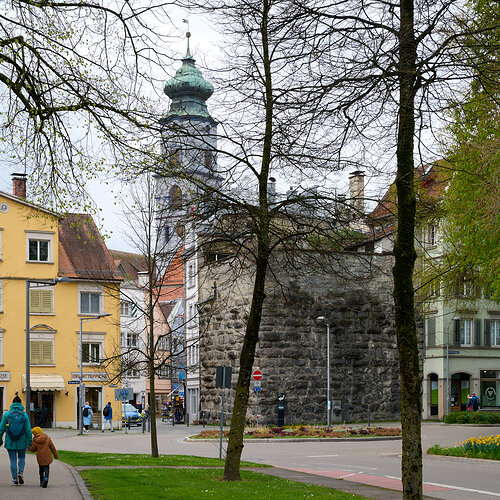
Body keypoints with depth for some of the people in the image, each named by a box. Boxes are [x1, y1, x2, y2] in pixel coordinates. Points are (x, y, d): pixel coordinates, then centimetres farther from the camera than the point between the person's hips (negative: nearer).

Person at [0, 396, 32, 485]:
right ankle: (20, 472, -2)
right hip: (21, 442, 0)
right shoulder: (24, 415, -6)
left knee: (13, 460, 10)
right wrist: (30, 442, 1)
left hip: (10, 442, 0)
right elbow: (28, 430, -6)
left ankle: (15, 479, 12)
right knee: (21, 458, 20)